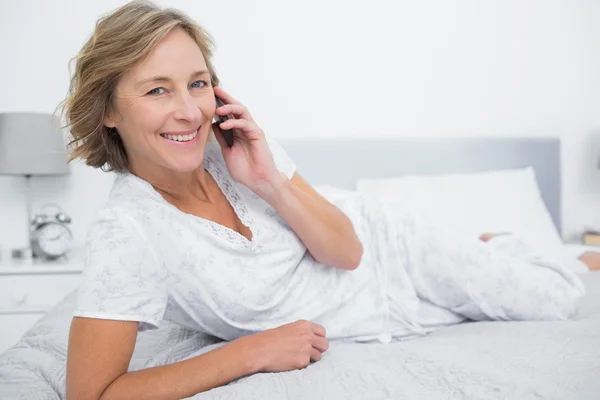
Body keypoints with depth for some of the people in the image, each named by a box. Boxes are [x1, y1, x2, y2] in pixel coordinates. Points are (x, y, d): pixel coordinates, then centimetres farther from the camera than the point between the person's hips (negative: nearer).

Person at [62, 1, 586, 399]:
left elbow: (347, 249, -16)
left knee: (560, 298, 11)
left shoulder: (235, 142, -20)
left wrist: (269, 180, -33)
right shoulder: (125, 234, -30)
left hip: (377, 241, 2)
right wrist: (252, 351, -32)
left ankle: (482, 252, 38)